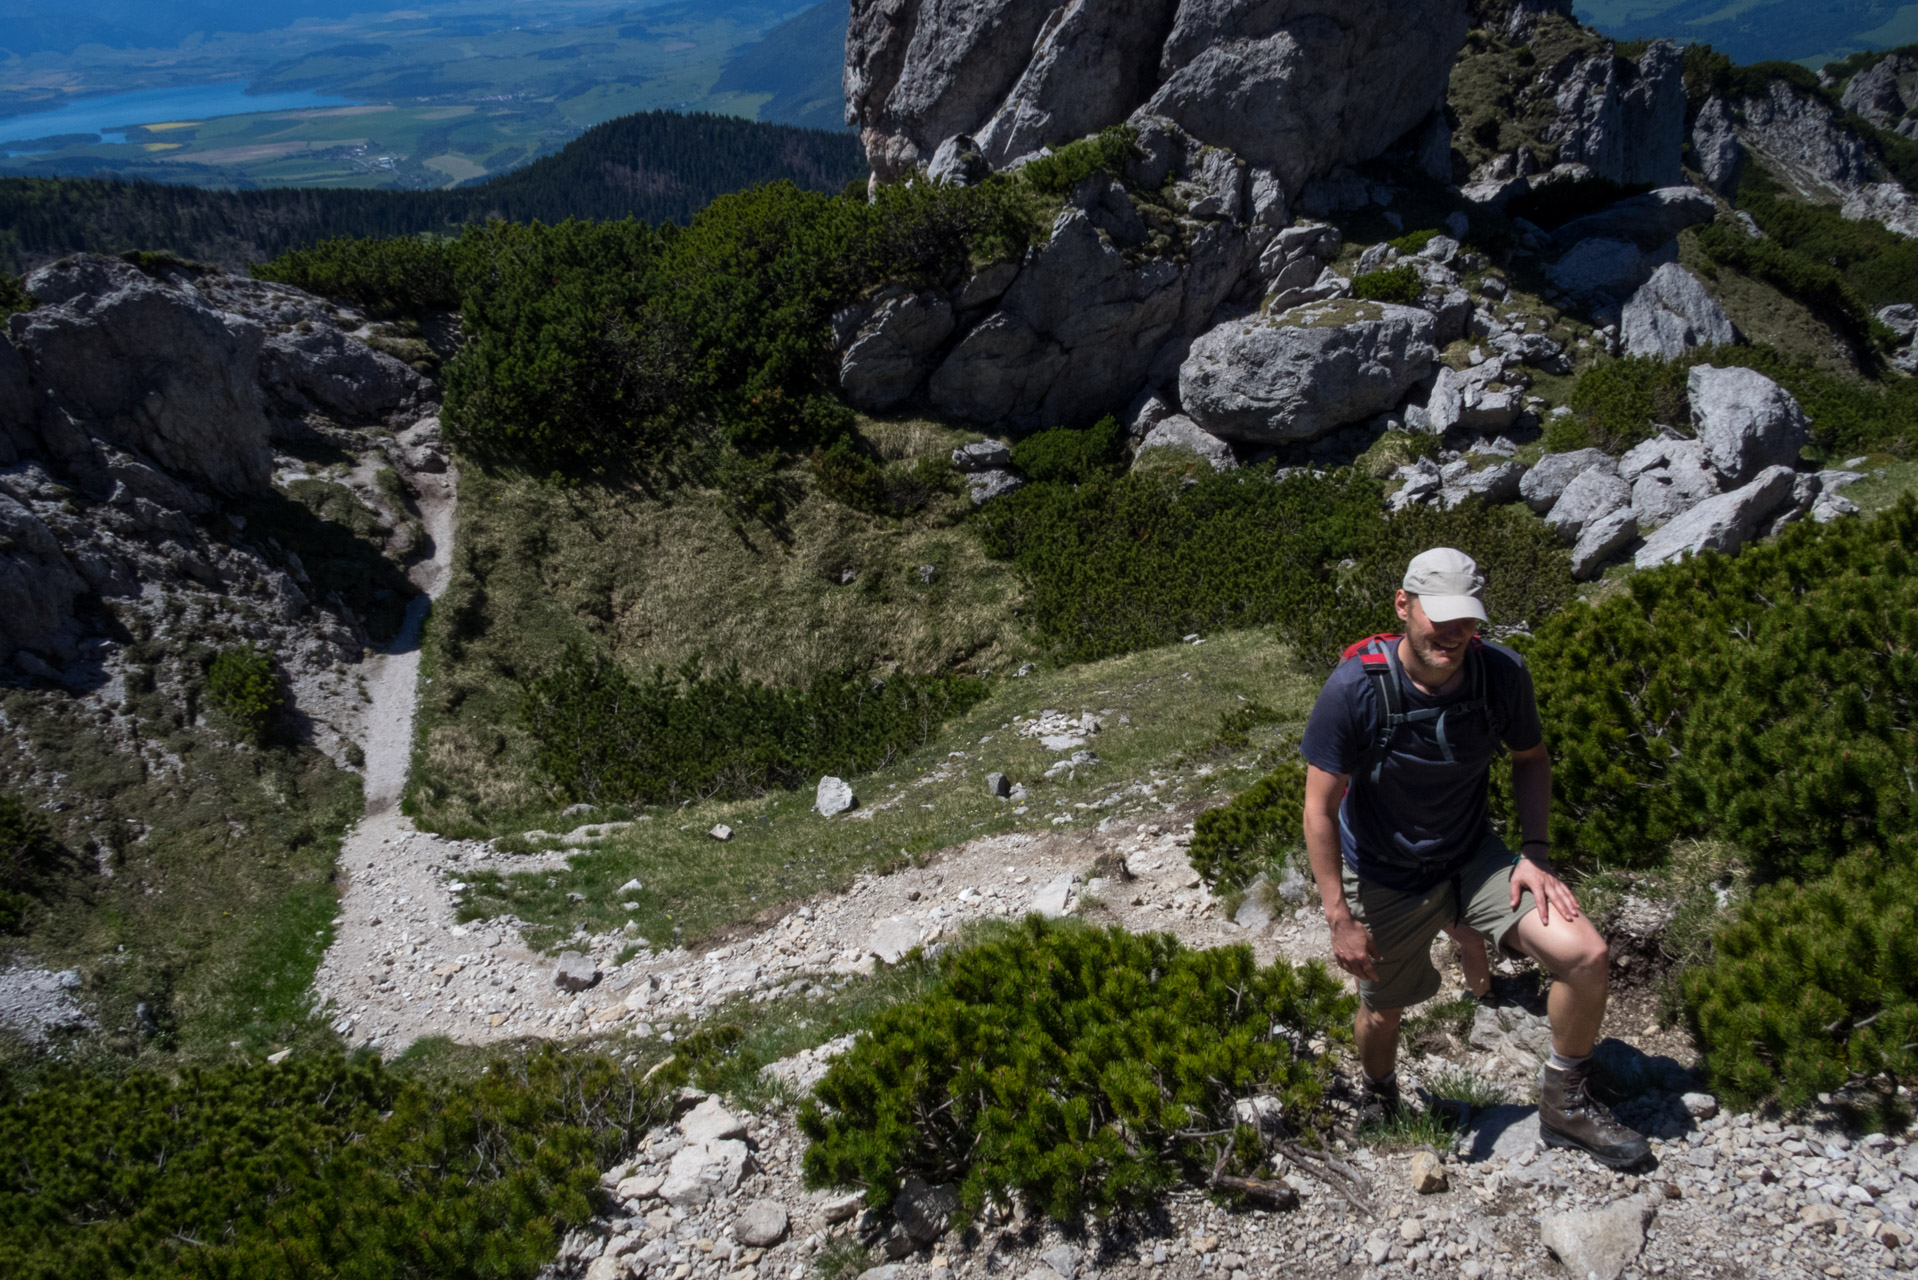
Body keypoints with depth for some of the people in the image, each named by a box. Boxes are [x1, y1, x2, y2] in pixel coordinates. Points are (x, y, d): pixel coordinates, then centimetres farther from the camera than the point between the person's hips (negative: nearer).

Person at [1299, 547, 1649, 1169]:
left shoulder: (1502, 674, -15)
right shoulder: (1355, 690, -25)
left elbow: (1530, 758, 5)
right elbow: (1321, 807, -18)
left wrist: (1535, 851, -7)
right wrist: (1339, 919, -18)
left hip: (1475, 860, 2)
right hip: (1385, 880, -2)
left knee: (1586, 957, -15)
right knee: (1383, 1008, 15)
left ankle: (1565, 1107, 11)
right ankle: (1379, 1106, 51)